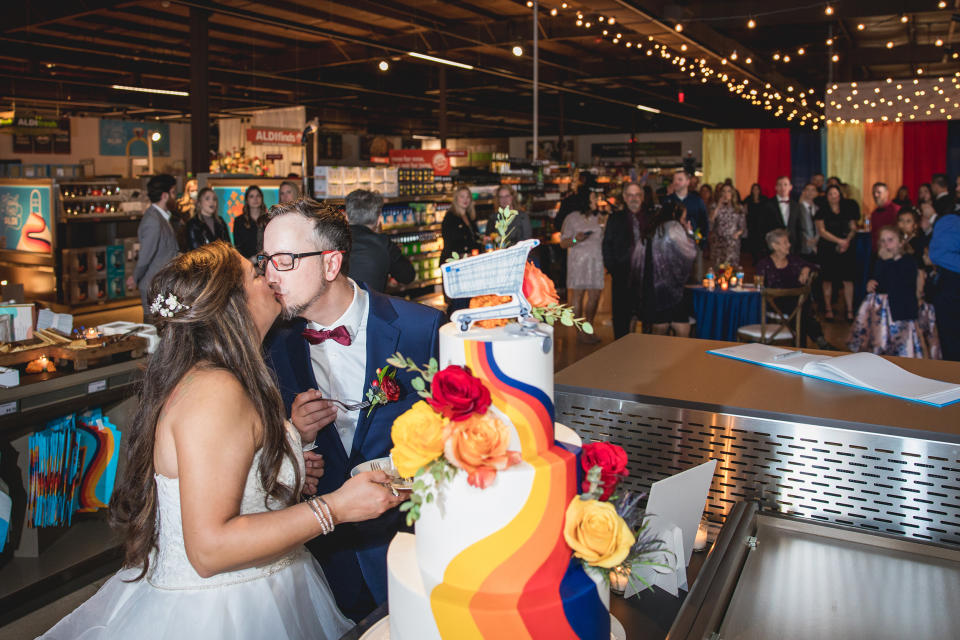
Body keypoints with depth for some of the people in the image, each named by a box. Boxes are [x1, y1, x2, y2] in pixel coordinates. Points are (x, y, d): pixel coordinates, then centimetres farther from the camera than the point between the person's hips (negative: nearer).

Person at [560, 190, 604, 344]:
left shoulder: (598, 217, 15)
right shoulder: (572, 218, 0)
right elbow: (563, 243, -1)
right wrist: (575, 240, -19)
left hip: (597, 261, 5)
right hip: (579, 261, -5)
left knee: (595, 296, 3)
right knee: (578, 295, -2)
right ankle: (579, 332, 5)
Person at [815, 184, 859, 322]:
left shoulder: (847, 211, 12)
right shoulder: (822, 212, 3)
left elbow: (853, 228, 12)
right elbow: (822, 231, -5)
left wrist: (847, 241, -8)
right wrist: (839, 241, -12)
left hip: (846, 249, 2)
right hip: (827, 250, -2)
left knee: (848, 280, -3)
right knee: (827, 280, 0)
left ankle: (850, 310, 1)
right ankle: (828, 309, 8)